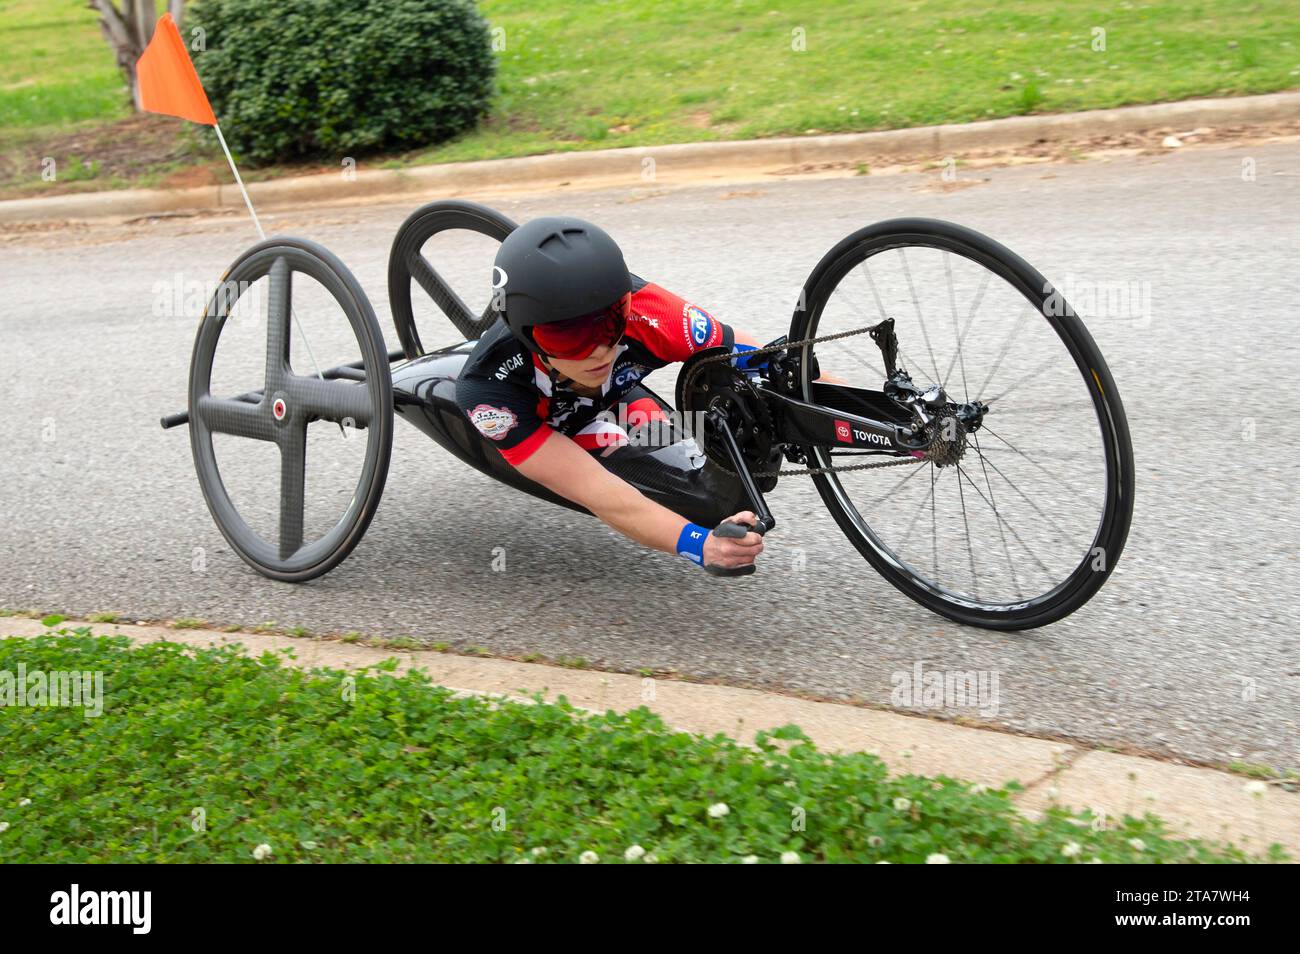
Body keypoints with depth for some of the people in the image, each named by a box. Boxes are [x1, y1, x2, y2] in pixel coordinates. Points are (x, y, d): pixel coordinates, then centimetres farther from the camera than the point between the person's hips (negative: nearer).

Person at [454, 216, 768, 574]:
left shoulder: (638, 309, -42)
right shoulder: (488, 390, -46)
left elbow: (754, 361, -34)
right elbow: (595, 492, -51)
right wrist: (701, 545, -65)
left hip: (612, 391, 1)